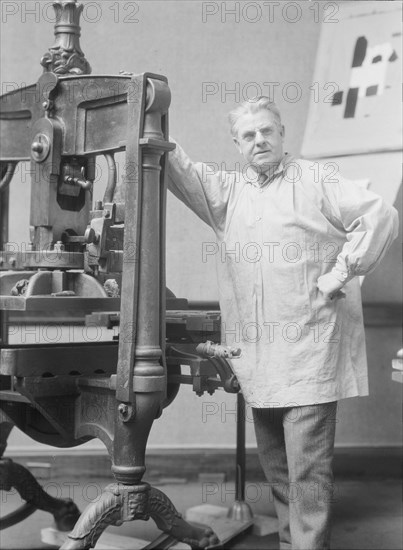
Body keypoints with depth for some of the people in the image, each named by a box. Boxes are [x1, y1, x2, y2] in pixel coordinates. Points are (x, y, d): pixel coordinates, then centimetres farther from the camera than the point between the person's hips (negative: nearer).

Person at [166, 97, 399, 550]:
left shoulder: (315, 180, 1)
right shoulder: (227, 191, 14)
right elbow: (181, 172, 1)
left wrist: (340, 274, -9)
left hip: (309, 350, -5)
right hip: (257, 356, 6)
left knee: (307, 466, -4)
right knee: (274, 463, 16)